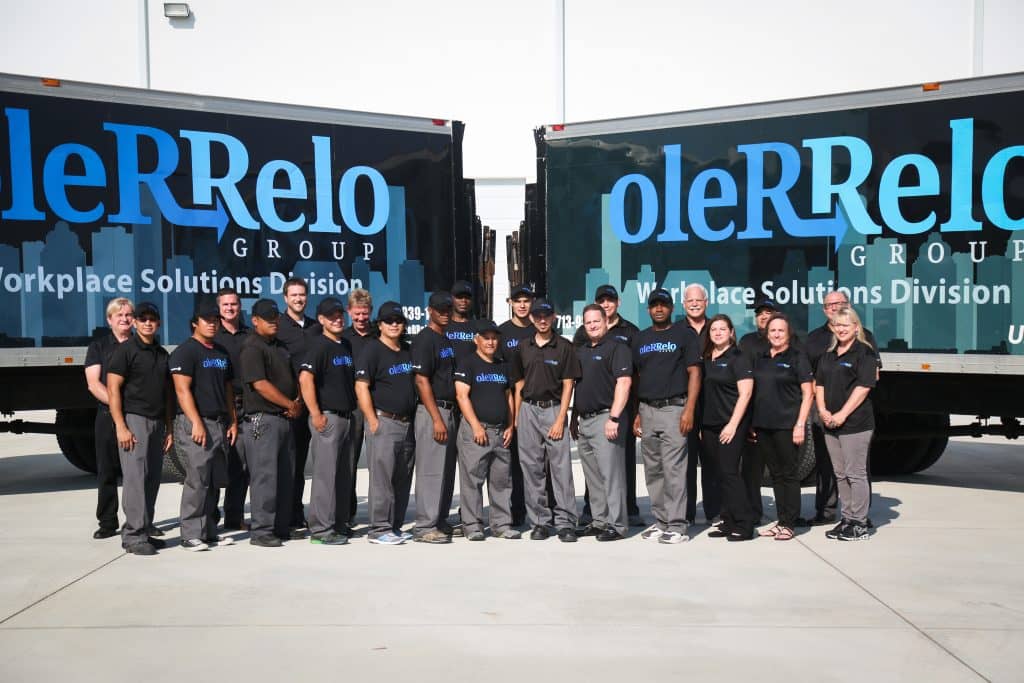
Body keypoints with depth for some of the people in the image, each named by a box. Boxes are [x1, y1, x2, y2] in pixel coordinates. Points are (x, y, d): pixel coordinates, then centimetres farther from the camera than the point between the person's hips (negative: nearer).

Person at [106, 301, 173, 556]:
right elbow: (113, 389, -8)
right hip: (134, 420, -6)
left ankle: (143, 532, 13)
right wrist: (121, 427, -15)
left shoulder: (162, 354, 17)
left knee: (152, 480, 6)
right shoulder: (125, 350, -2)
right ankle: (133, 536, -6)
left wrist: (169, 428, 14)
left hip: (157, 423, 7)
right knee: (135, 478, -9)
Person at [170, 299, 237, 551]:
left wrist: (233, 421, 14)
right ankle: (191, 535, -1)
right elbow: (183, 389, -14)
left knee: (213, 482, 10)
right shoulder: (185, 351, -6)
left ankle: (210, 532, 17)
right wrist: (196, 423, -21)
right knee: (197, 481, -8)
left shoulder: (222, 352, 18)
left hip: (219, 424, 8)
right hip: (195, 424, -7)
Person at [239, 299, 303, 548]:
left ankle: (281, 526, 20)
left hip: (285, 420, 9)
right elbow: (261, 385, -17)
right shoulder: (251, 348, -9)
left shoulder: (281, 347, 18)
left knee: (285, 475, 11)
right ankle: (261, 530, 1)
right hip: (262, 420, -8)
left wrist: (299, 402, 2)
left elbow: (293, 378, 21)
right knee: (265, 476, -6)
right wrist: (290, 405, -12)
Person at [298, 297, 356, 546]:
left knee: (343, 474, 14)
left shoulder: (346, 346, 15)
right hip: (327, 417, -8)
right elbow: (305, 379, -20)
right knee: (325, 473, -6)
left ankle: (338, 523, 24)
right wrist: (316, 414, -22)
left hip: (346, 416, 8)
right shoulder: (318, 345, -9)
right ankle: (321, 530, 1)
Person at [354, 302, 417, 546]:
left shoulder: (408, 351, 16)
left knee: (403, 479, 11)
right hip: (384, 422, -7)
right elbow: (361, 387, -12)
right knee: (382, 477, -6)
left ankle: (395, 526, 20)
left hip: (407, 423, 7)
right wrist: (373, 420, -17)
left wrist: (414, 418, 16)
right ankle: (379, 529, 1)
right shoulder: (372, 351, -6)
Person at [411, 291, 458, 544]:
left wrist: (450, 415, 15)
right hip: (431, 410, -9)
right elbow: (422, 381, -16)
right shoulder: (424, 339, -10)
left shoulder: (447, 340, 17)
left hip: (449, 410, 9)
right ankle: (425, 527, -1)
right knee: (431, 470, -6)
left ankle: (440, 521, 22)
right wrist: (437, 419, -20)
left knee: (446, 470, 13)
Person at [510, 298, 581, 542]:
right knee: (531, 469, 5)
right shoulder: (523, 347, 11)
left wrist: (560, 419, -9)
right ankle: (539, 522, 14)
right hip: (528, 411, 3)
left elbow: (568, 386, -2)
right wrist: (516, 417, 7)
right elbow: (519, 385, 14)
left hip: (554, 409, -3)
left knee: (561, 467, -5)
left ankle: (565, 523, 1)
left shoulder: (564, 347, 0)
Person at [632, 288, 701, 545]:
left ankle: (676, 525, -4)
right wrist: (636, 413, 11)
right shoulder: (641, 339, 17)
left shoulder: (684, 334, 3)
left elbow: (694, 373, -3)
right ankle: (660, 522, 17)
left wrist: (689, 410, -13)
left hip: (673, 408, -5)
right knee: (653, 471, 8)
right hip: (647, 410, 5)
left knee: (673, 469, -9)